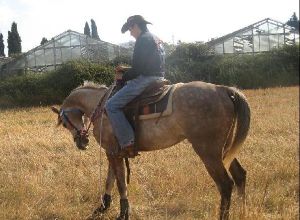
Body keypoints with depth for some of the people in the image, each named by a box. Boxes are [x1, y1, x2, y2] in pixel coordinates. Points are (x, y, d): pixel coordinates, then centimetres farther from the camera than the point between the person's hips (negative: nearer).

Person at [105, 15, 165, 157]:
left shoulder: (143, 40, -11)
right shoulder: (156, 39, 20)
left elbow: (138, 69, -16)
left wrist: (123, 77, 0)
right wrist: (126, 70, 21)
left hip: (145, 80, -11)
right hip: (157, 78, 11)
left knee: (112, 106, -11)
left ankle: (127, 144, -18)